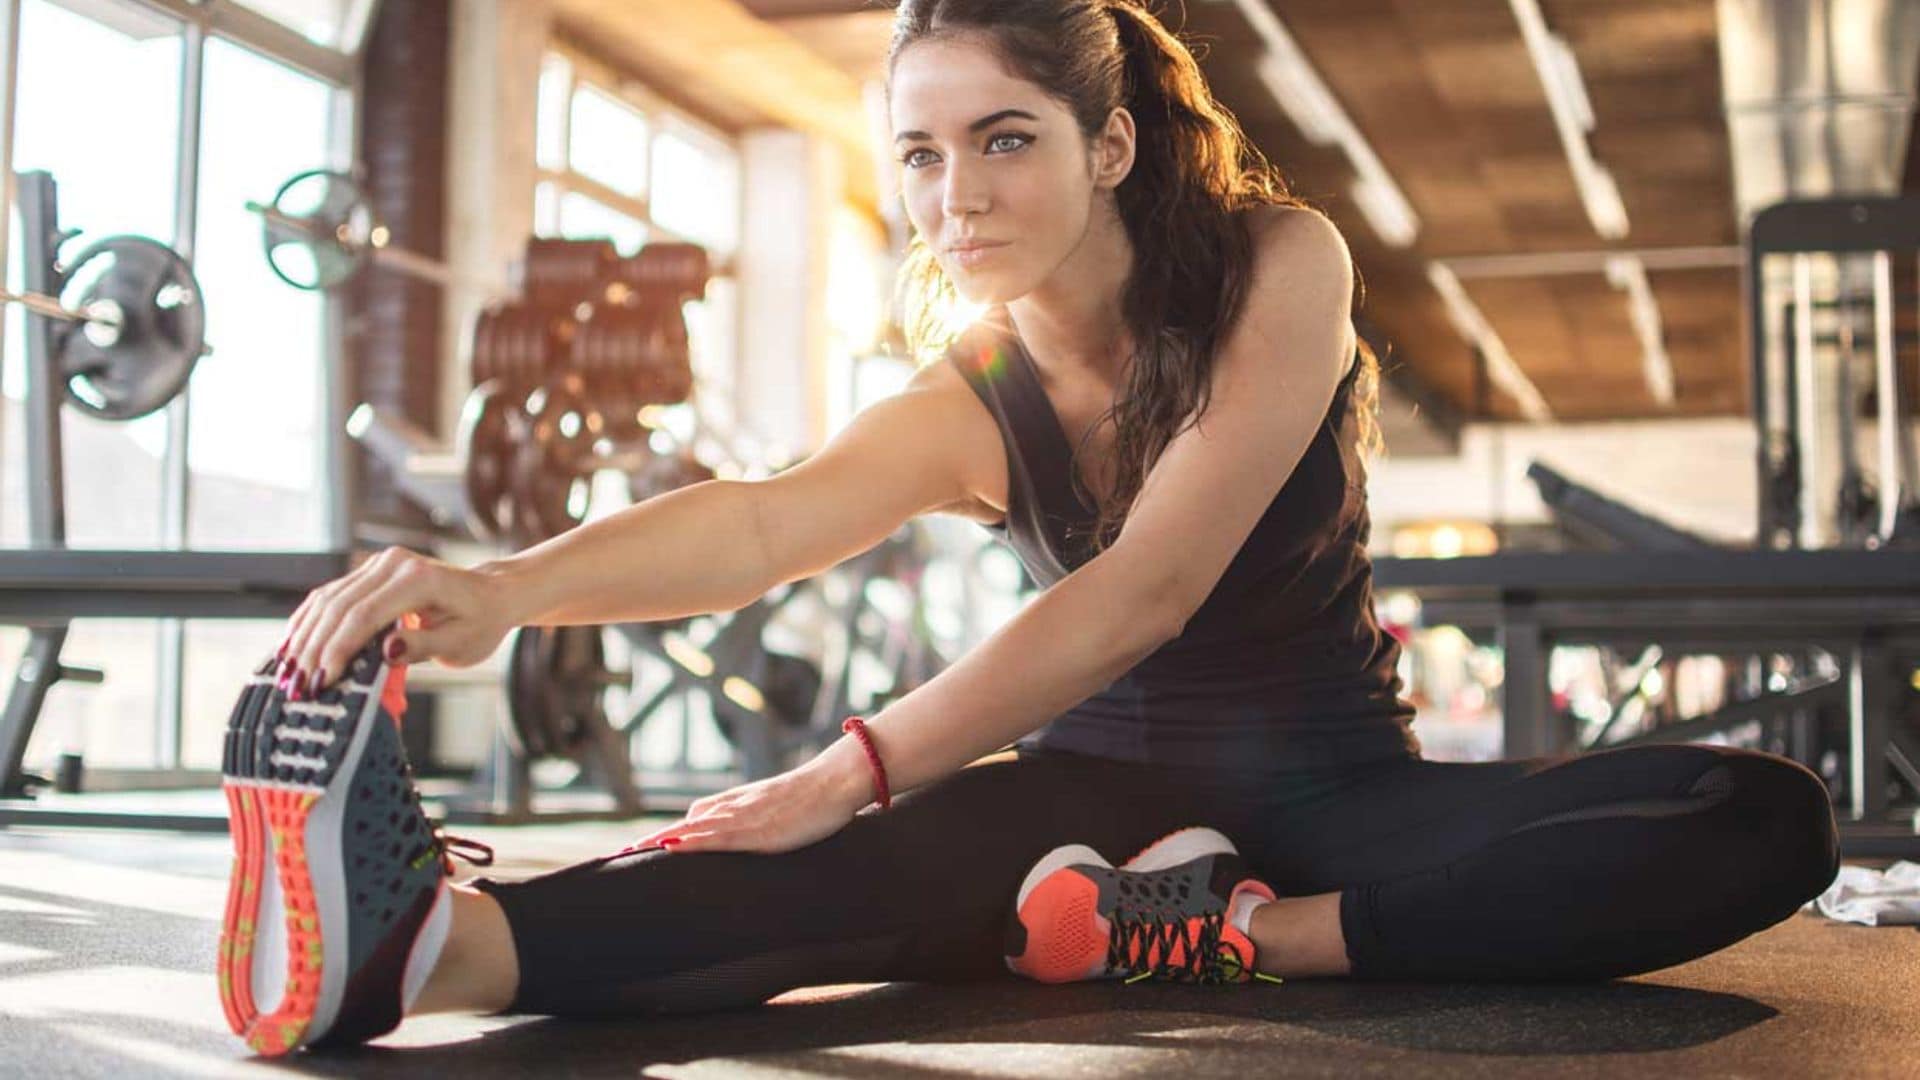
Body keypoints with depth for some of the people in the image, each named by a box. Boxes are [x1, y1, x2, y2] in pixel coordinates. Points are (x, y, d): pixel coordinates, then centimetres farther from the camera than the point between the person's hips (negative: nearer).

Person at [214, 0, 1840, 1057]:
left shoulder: (1280, 269, -12)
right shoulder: (967, 403, -6)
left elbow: (1145, 589, -25)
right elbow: (761, 520, -29)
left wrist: (859, 768, -36)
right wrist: (509, 584, -51)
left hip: (1330, 795, 1)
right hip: (1105, 798, 0)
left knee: (1764, 819, -26)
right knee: (922, 847, -37)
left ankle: (1252, 938, -36)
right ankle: (433, 940, -60)